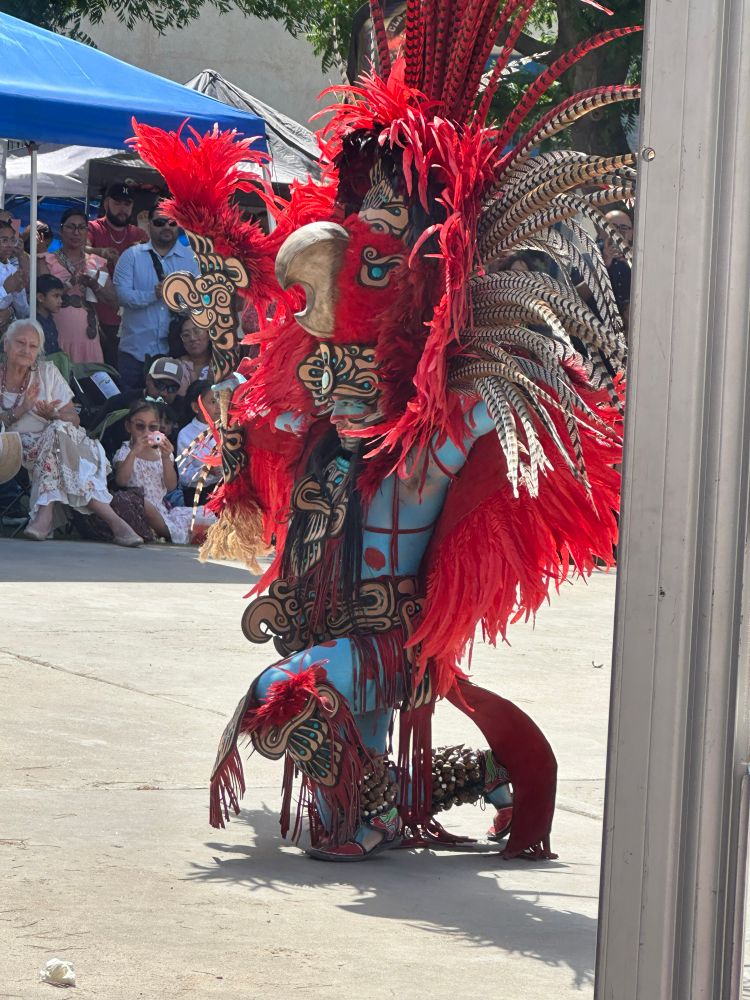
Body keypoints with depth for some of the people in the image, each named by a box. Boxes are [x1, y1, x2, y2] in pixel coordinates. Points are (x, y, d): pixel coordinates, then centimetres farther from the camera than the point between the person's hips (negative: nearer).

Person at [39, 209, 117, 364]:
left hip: (88, 337, 2)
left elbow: (113, 301, 8)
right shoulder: (48, 262, 5)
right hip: (57, 336, -2)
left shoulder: (97, 263, 13)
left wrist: (95, 286, -10)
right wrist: (71, 282, -19)